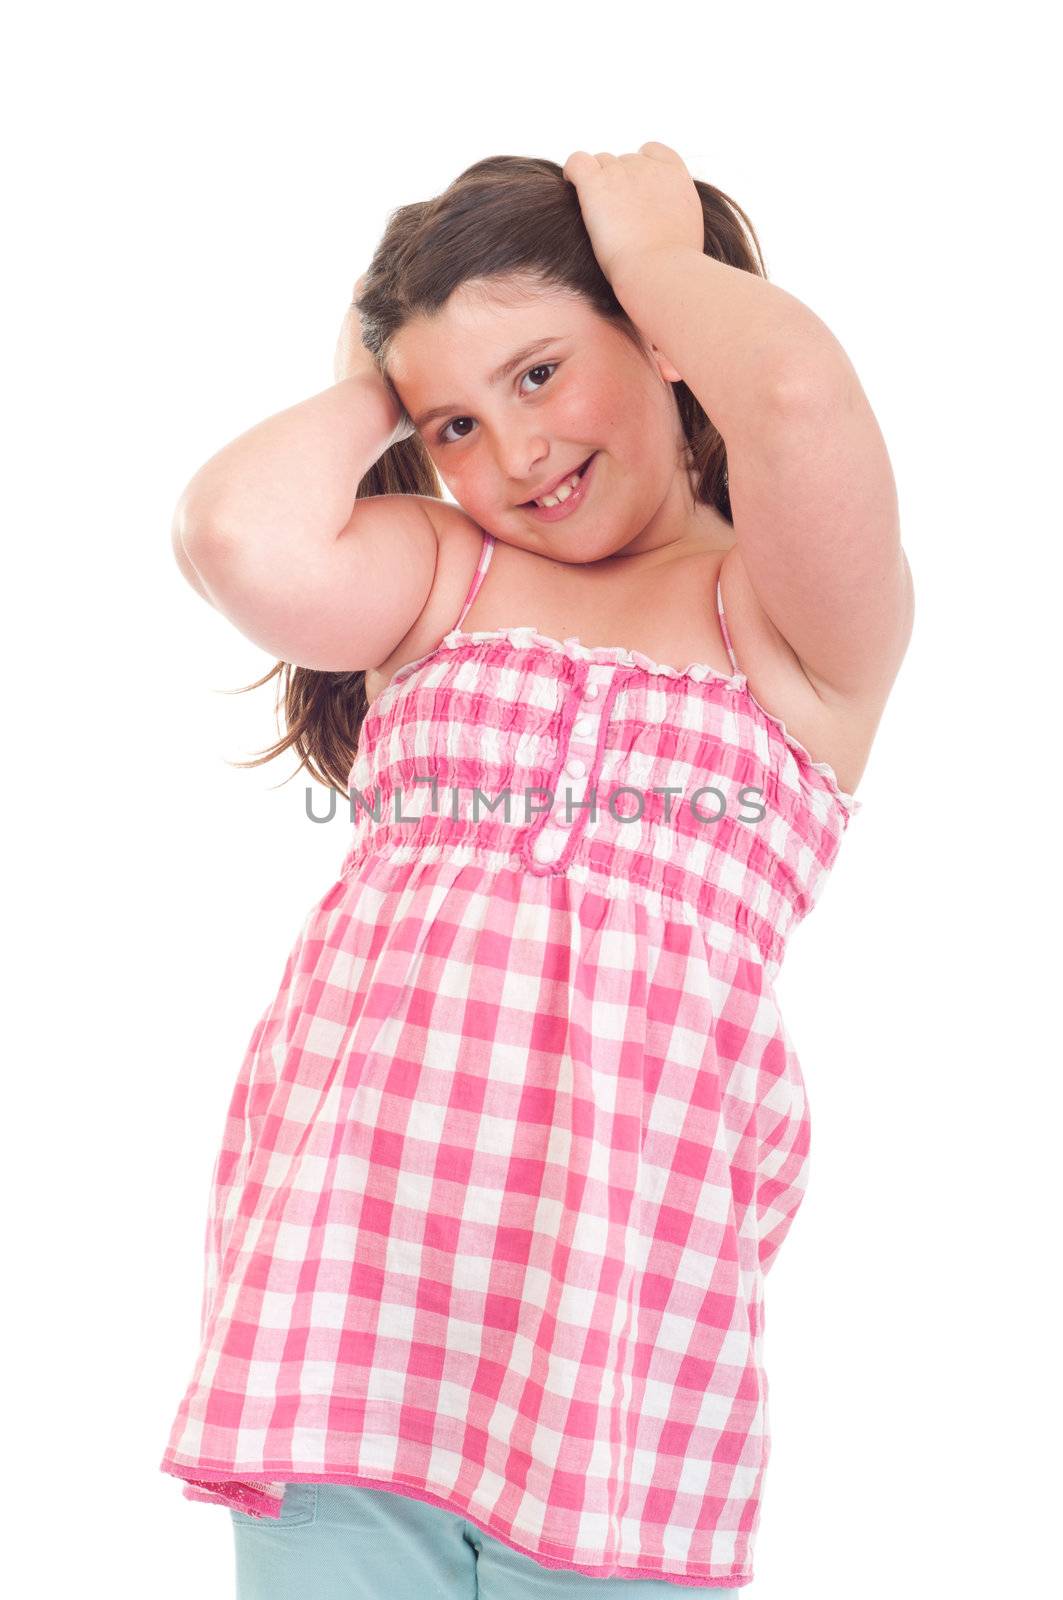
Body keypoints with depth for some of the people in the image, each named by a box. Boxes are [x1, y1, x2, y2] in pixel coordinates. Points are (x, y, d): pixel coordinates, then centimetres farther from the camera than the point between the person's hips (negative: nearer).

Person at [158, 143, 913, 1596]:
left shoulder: (801, 611, 8)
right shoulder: (438, 574, 16)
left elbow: (801, 397, -14)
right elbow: (240, 536, -6)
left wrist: (657, 251, 5)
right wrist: (374, 392, 13)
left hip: (634, 1281, -2)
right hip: (342, 1238, 2)